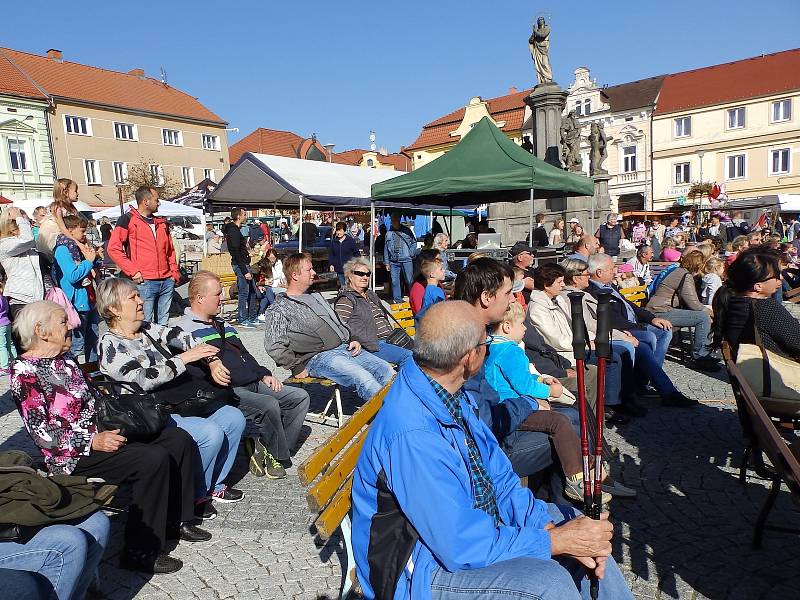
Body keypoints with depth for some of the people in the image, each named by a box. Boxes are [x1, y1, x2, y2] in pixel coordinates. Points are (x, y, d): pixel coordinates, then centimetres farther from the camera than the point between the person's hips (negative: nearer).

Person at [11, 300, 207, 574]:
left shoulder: (66, 361, 13)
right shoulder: (24, 371, -12)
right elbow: (42, 433, -18)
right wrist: (93, 442, -23)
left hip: (101, 434, 9)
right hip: (73, 454, -9)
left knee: (179, 439, -1)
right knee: (154, 460, -28)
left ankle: (177, 519, 11)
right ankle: (140, 552, -15)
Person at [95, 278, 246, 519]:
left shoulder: (147, 329, 12)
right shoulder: (110, 345, -11)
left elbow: (177, 336, 1)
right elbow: (143, 379, -22)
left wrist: (211, 359, -16)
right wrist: (184, 358, -22)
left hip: (179, 406, 9)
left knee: (234, 418, 1)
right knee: (211, 434, -25)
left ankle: (214, 485, 15)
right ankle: (192, 497, -1)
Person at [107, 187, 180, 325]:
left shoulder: (161, 222, 17)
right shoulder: (128, 219, -1)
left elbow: (170, 249, 24)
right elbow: (114, 248, -8)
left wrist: (174, 271, 12)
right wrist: (133, 271, -12)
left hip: (167, 281, 6)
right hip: (145, 282, -6)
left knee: (163, 322, 11)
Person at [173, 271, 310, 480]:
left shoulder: (223, 325, 26)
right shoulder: (183, 328, -3)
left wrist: (264, 374, 15)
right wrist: (211, 365, -33)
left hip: (253, 384, 9)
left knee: (300, 397, 0)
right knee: (269, 405, -31)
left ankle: (268, 450, -4)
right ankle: (280, 457, -6)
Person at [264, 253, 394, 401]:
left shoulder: (316, 297, 24)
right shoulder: (278, 309, 0)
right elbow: (274, 347, -9)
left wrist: (353, 340, 12)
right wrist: (299, 368, -12)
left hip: (347, 348, 8)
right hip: (319, 357, -8)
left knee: (386, 369, -11)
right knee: (363, 378, -30)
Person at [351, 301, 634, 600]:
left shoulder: (455, 394, -4)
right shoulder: (412, 433, -33)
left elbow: (498, 476, 3)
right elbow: (461, 545, -29)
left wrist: (549, 524, -11)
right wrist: (555, 541, -20)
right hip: (420, 571, -8)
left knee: (587, 529, 8)